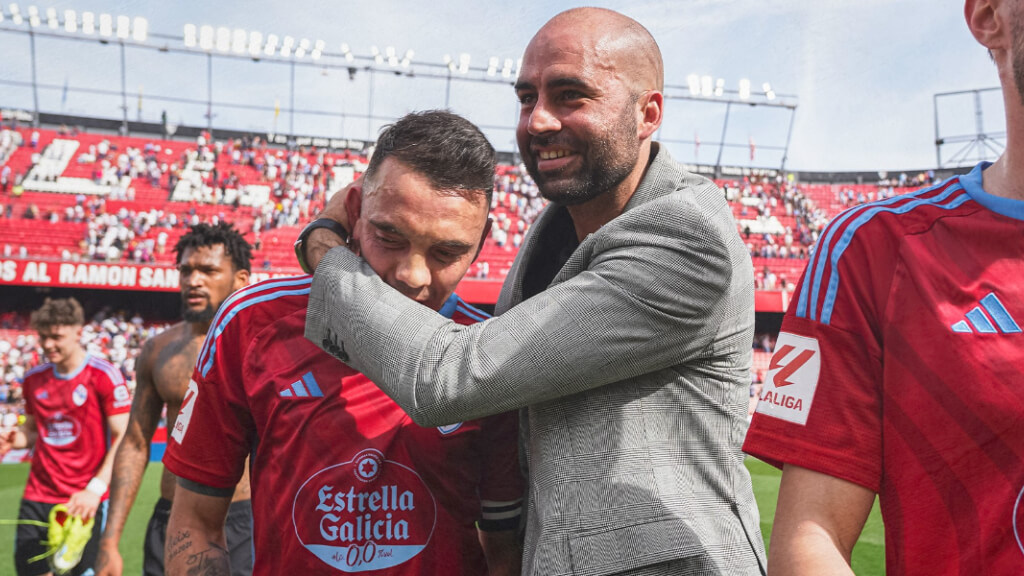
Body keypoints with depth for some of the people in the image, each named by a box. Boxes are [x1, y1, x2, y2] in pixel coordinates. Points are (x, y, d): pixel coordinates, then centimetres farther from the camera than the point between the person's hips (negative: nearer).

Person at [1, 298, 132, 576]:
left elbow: (123, 438, -12)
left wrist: (96, 488, -20)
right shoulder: (34, 378, 7)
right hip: (37, 498, 5)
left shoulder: (104, 375, -10)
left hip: (85, 501, -5)